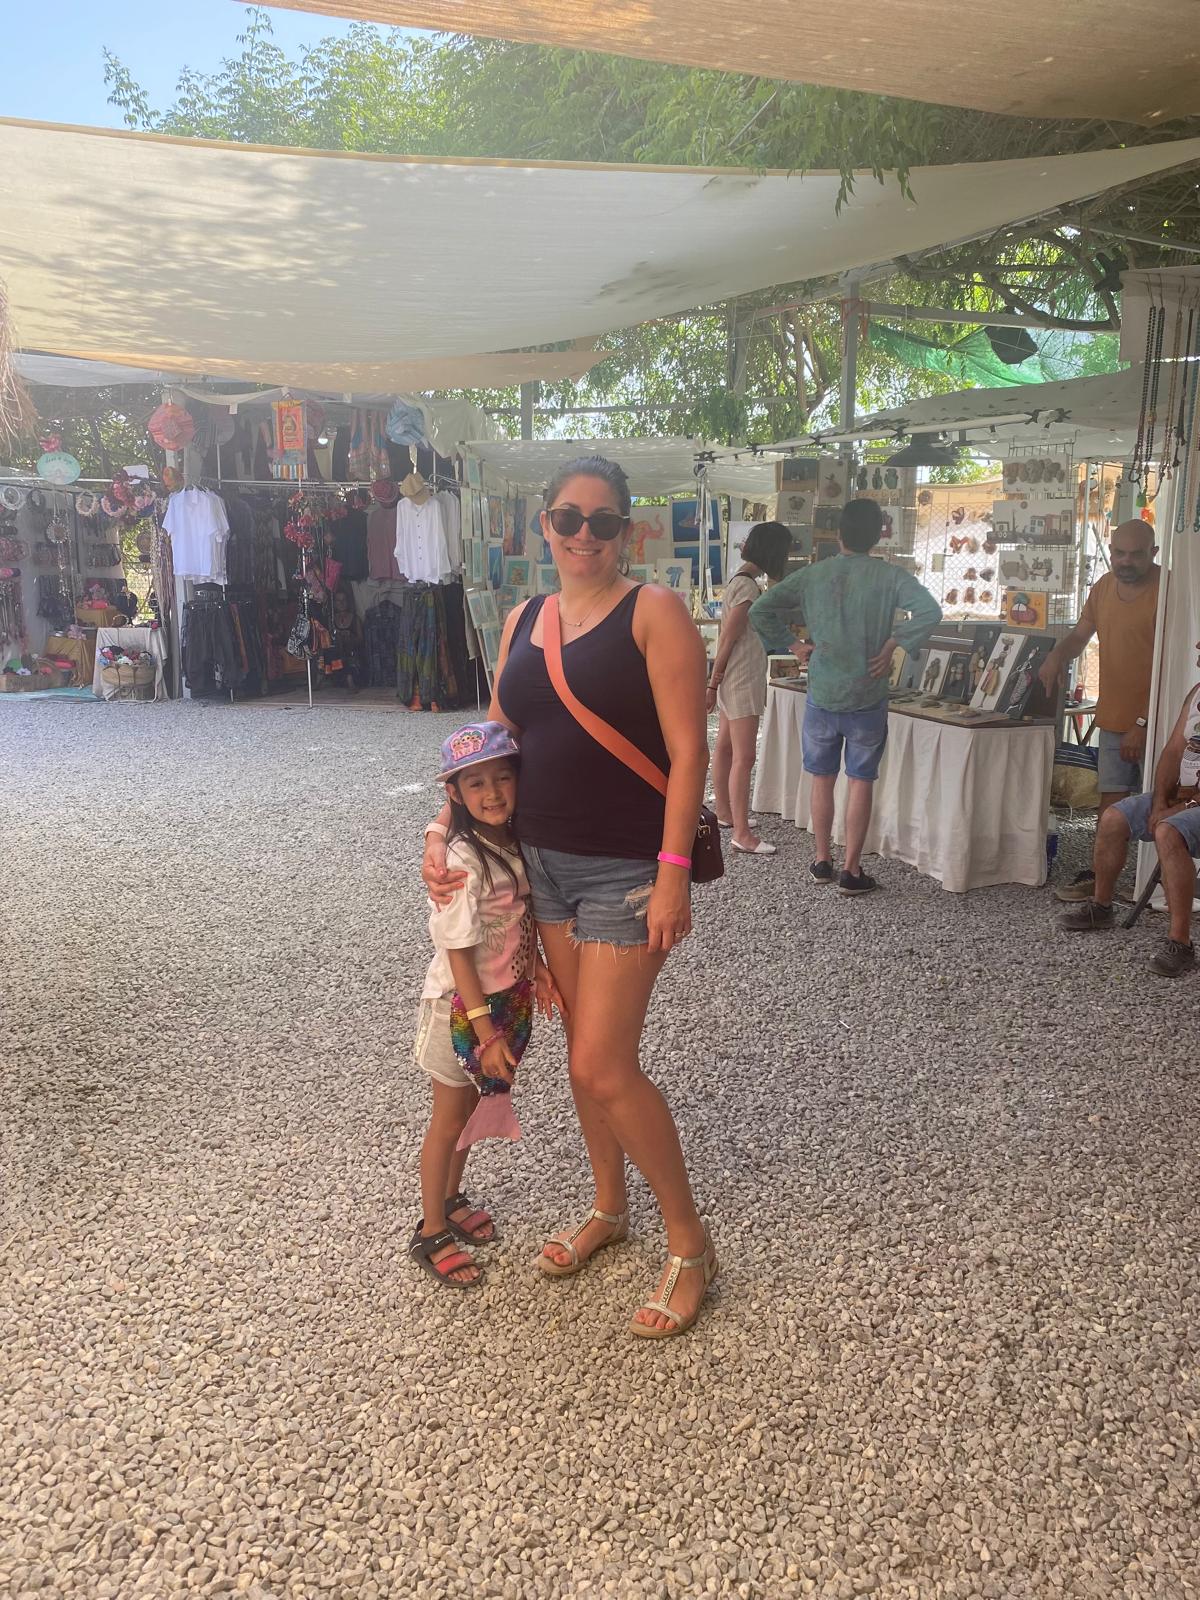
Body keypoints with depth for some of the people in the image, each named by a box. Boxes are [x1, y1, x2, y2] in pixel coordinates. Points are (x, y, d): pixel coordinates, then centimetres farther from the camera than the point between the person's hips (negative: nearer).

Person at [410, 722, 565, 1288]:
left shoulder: (514, 843, -3)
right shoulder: (462, 862, -26)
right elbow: (459, 955, -24)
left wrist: (539, 973, 3)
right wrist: (487, 1033, -22)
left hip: (505, 999, 7)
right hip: (462, 1007, -7)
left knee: (472, 1107, 23)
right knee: (450, 1118, 9)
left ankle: (451, 1199, 44)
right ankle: (431, 1233, 27)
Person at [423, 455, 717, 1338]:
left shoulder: (653, 611, -10)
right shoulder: (524, 620, 9)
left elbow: (688, 750, -15)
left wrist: (674, 872, -20)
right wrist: (443, 829, 2)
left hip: (626, 870, -6)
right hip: (545, 860, 6)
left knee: (603, 1067, -6)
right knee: (586, 1047, 17)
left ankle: (691, 1243, 14)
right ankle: (610, 1208, 38)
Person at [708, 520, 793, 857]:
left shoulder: (742, 580, 12)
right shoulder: (746, 586, -19)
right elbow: (727, 640, -18)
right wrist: (713, 684, -15)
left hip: (738, 680, 10)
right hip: (740, 681, -10)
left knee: (725, 747, 19)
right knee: (743, 758, -8)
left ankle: (724, 813, 31)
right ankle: (742, 834, -5)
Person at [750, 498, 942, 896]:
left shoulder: (812, 575, -1)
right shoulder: (890, 576, -7)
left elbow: (759, 610, -4)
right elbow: (930, 612, -21)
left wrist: (792, 644, 3)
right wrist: (893, 646, -11)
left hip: (821, 697, 2)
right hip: (867, 699, -2)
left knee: (822, 779, 15)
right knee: (861, 782, 7)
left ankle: (822, 861, 25)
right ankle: (851, 871, 11)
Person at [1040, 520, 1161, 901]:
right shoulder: (1104, 586, 9)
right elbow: (1081, 633, 21)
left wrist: (1143, 724, -21)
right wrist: (1057, 656, -3)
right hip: (1113, 718, 6)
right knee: (1112, 800, 9)